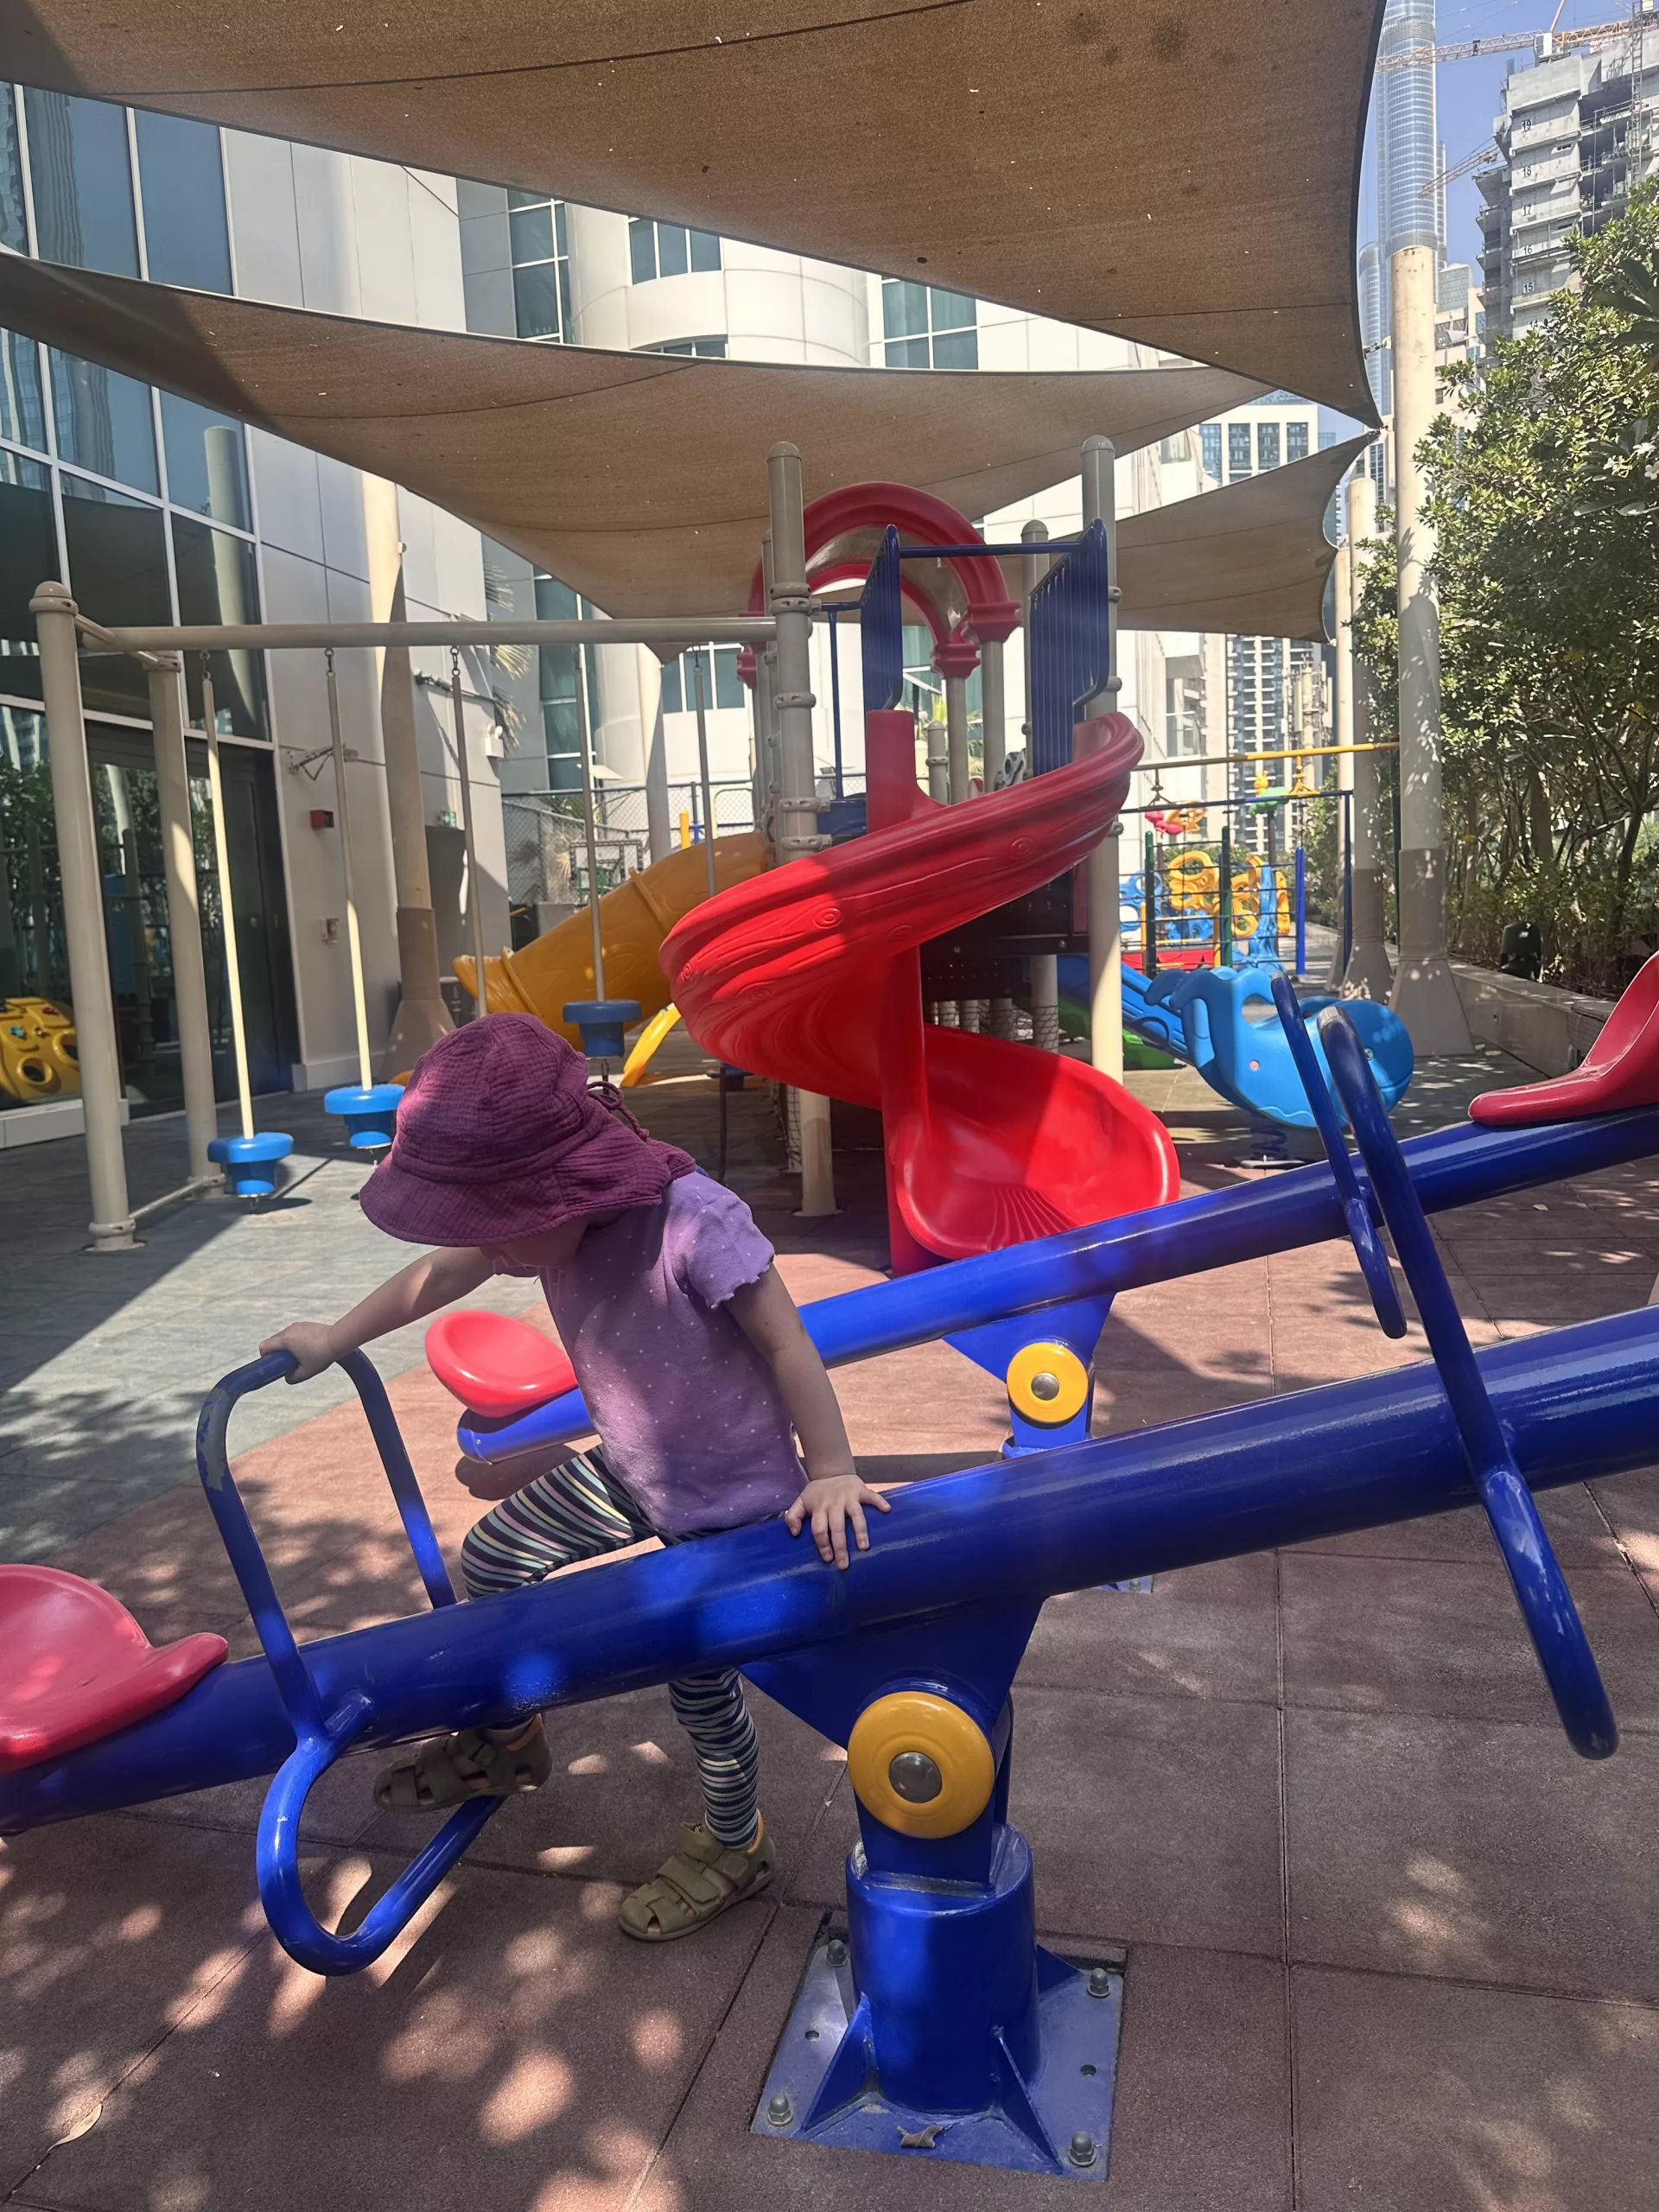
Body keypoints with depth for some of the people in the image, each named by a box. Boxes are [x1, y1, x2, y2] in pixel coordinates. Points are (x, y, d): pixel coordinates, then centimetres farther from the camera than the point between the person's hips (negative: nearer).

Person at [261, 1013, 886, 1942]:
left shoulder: (694, 1220, -35)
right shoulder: (556, 1208, -12)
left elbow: (786, 1344, -27)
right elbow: (444, 1272, 4)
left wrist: (831, 1474, -21)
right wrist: (335, 1339, 14)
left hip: (729, 1493, -7)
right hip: (631, 1471, 7)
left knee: (701, 1676, 5)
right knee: (490, 1559, 11)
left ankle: (735, 1844, 35)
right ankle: (508, 1741, 37)